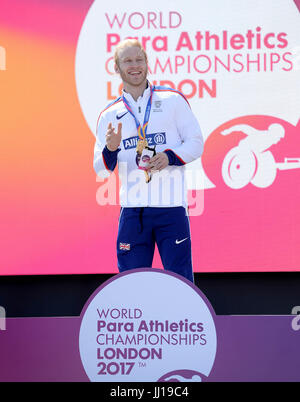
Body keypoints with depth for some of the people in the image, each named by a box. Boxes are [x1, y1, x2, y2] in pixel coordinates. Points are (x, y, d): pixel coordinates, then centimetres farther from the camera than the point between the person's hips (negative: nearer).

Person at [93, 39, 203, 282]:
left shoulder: (173, 100, 6)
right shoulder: (109, 115, 12)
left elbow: (196, 143, 5)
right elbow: (101, 170, 9)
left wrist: (170, 157, -13)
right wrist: (110, 150, -13)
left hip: (171, 206, -2)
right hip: (132, 209, 2)